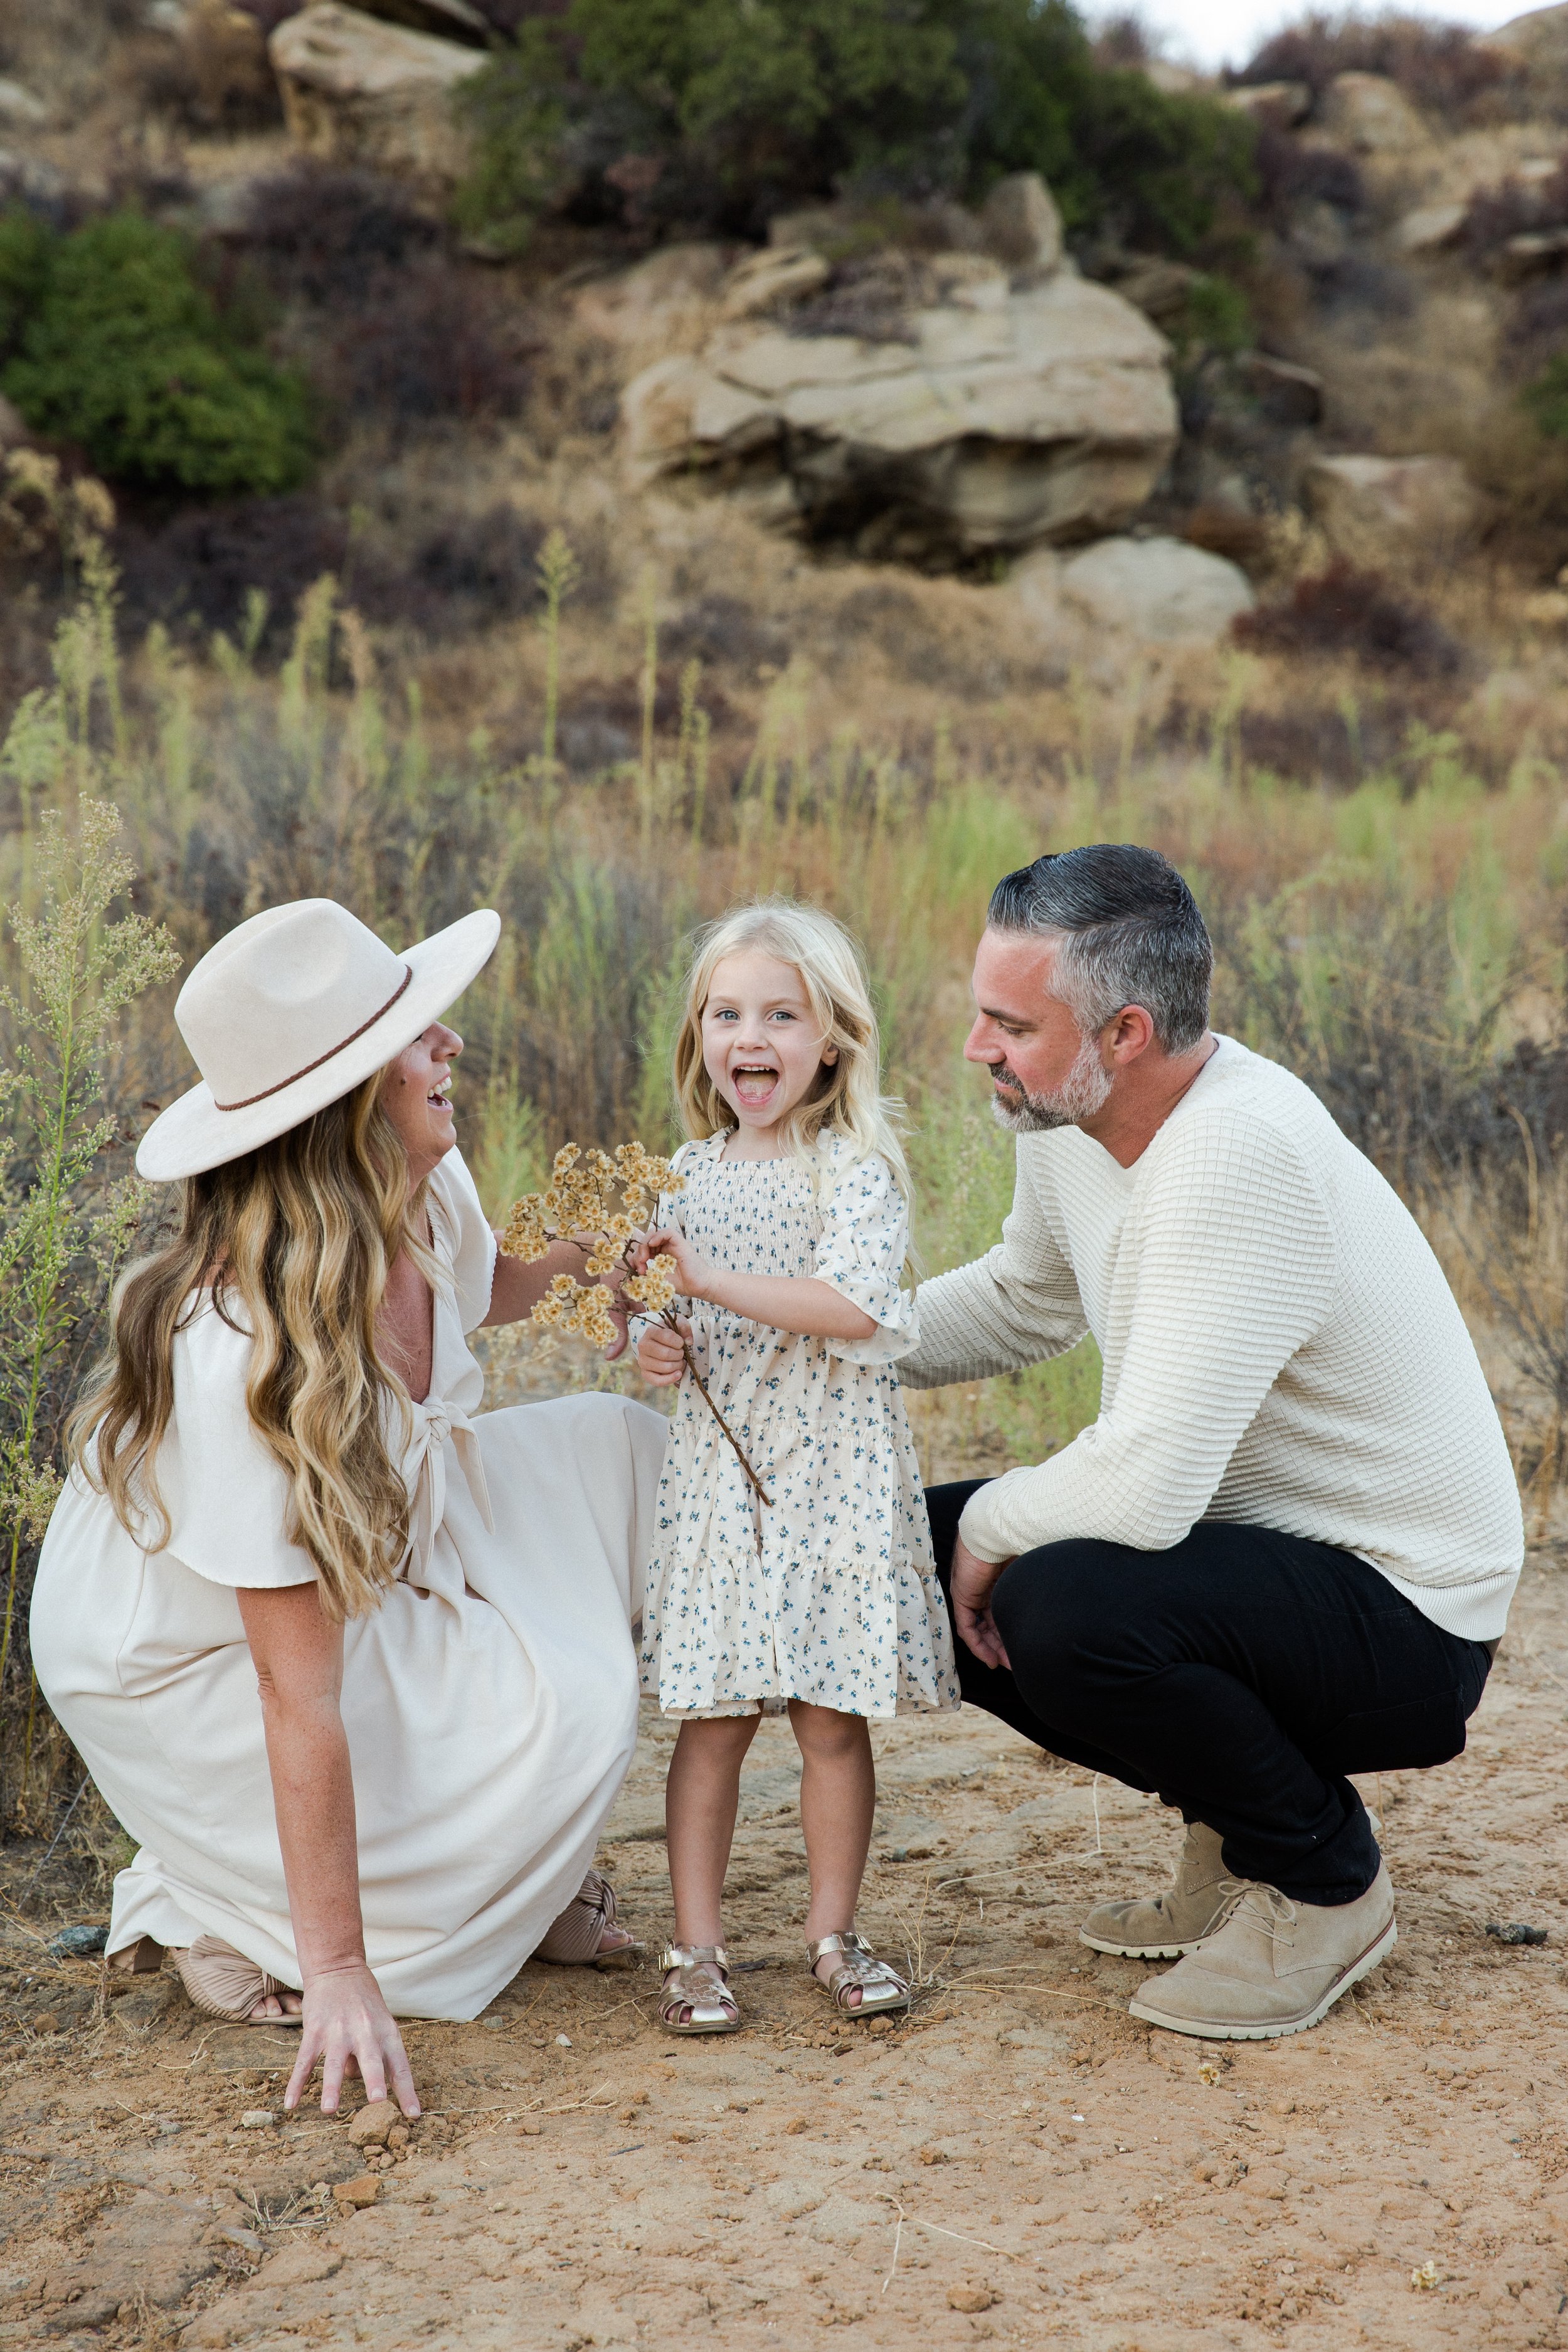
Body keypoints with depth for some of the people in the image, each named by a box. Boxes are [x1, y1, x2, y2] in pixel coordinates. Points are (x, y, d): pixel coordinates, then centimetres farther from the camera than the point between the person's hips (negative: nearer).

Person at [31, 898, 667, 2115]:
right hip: (187, 1661, -9)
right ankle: (243, 1923, -3)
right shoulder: (242, 1353, -38)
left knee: (618, 1446, 1)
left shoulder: (426, 1194, -15)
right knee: (572, 1709, -19)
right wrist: (338, 1974, -31)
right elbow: (299, 1694, -35)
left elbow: (483, 1288, 16)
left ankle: (524, 1862, 8)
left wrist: (593, 1256, -5)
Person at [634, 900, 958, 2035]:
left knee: (835, 1716, 3)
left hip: (835, 1472, -3)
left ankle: (833, 1931, 18)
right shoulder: (694, 1170, 10)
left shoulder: (857, 1167, -7)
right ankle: (697, 1944, 10)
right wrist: (654, 1339, 1)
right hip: (719, 1470, 4)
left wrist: (712, 1278, -23)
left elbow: (854, 1305, -22)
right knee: (714, 1714, 3)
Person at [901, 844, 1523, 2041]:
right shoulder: (1069, 1118, -2)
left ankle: (1326, 1882, -4)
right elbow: (1022, 1303, 19)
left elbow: (1145, 1487, -35)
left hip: (1402, 1618, -9)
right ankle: (1235, 1835, 16)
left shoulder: (1242, 1159, -31)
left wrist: (991, 1523, -15)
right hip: (1243, 1538, 9)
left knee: (1058, 1605, -32)